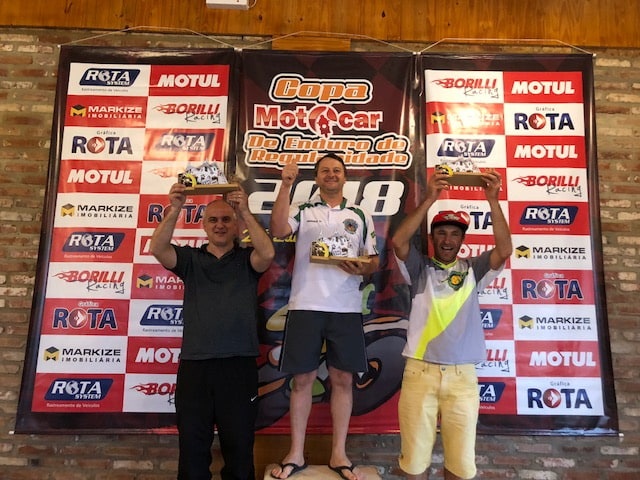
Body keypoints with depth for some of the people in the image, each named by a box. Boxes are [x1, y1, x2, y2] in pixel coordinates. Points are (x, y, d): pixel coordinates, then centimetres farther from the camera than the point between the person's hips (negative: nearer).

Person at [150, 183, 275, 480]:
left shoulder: (247, 260, 8)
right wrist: (174, 210, -20)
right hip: (194, 363, 1)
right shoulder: (190, 259, 11)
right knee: (192, 444, 9)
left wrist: (246, 213, -17)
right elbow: (158, 249, -7)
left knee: (239, 444, 8)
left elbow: (268, 253, -13)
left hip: (239, 363, -1)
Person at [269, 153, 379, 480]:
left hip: (346, 308, 2)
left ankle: (338, 454, 19)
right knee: (303, 378, 4)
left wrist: (362, 269, -11)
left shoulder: (360, 216, 13)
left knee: (343, 379, 6)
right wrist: (286, 185, -15)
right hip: (306, 305, -1)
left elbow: (374, 261, 12)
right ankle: (296, 454, 18)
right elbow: (277, 231, -13)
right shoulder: (302, 210, 7)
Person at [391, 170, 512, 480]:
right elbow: (398, 241, -11)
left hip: (462, 375, 1)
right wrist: (430, 199, -16)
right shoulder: (420, 269, 6)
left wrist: (493, 201, -12)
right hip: (420, 371, -1)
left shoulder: (472, 270, 10)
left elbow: (504, 249, -5)